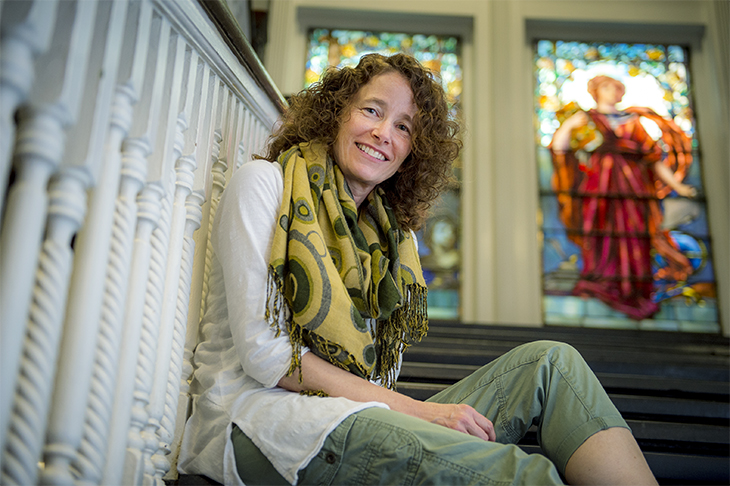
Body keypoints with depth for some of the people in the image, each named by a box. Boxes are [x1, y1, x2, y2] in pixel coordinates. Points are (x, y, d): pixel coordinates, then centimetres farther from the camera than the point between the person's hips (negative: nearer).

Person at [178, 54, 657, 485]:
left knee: (550, 362, -12)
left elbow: (379, 371, 12)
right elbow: (262, 352, -12)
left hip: (356, 421, 6)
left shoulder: (392, 234, 16)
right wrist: (413, 410, -16)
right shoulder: (264, 183, -1)